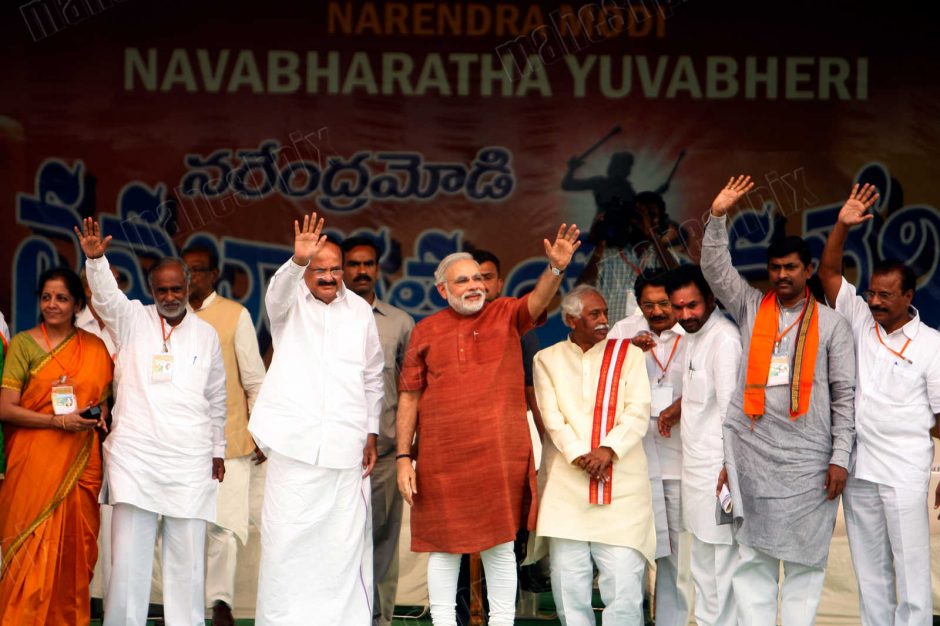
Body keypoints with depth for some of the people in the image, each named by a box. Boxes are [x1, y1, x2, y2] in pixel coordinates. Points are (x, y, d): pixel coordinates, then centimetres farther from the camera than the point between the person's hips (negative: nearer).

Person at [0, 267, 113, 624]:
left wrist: (99, 415, -2)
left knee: (75, 547, 3)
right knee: (33, 550, -4)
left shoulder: (94, 348, 9)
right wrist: (59, 421, -15)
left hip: (81, 464, 3)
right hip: (34, 463, -3)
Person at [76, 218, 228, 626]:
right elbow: (105, 295, -13)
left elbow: (216, 398, 18)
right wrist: (96, 259, -32)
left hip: (190, 460, 1)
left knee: (187, 554, 3)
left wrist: (217, 450, 19)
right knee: (128, 554, -3)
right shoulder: (132, 320, 7)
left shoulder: (206, 334, 11)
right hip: (134, 454, -1)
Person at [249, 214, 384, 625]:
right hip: (294, 441, -2)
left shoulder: (360, 311, 12)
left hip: (346, 445, 2)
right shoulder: (291, 303, 6)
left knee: (346, 539, 1)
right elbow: (278, 291, -20)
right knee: (287, 537, -2)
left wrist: (372, 431, 13)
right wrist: (297, 260, -40)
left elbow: (373, 377, 18)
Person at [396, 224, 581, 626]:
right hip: (442, 461, 1)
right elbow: (409, 397, 5)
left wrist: (557, 267, -34)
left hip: (501, 457, 0)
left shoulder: (506, 315, 6)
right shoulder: (426, 331, 6)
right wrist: (403, 457, 0)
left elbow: (538, 301, -14)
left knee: (500, 546, 5)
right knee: (443, 547, 7)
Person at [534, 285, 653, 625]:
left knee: (623, 579, -7)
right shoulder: (547, 360, 11)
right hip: (567, 483, 1)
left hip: (621, 483, -1)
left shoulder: (629, 354, 10)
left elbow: (639, 411, -1)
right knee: (569, 582, 1)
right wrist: (579, 456, -14)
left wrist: (608, 449, -16)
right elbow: (551, 416, 0)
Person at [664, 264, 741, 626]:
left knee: (721, 564, -4)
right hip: (696, 468, 10)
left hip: (718, 470, -10)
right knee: (702, 566, 18)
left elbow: (731, 409, -19)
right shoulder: (693, 335, 13)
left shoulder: (724, 339, -16)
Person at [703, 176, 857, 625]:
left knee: (805, 558, 2)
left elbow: (844, 394, 3)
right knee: (753, 557, 2)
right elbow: (714, 270, 2)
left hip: (808, 459, -1)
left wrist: (840, 457, -3)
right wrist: (718, 217, -9)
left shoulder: (831, 323, 6)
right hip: (752, 454, 1)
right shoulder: (751, 308, 10)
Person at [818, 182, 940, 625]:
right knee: (869, 572, 12)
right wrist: (842, 226, -12)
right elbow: (829, 273, 2)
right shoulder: (860, 320, 5)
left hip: (904, 473, -4)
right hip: (858, 470, 5)